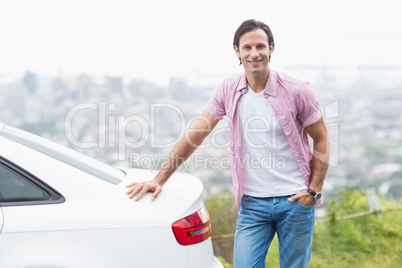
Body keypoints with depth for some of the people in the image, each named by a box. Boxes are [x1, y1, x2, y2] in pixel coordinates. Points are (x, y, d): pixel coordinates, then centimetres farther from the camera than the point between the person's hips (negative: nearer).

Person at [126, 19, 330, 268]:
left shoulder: (296, 91, -6)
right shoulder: (229, 90, 0)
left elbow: (321, 138, 3)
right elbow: (195, 136, 1)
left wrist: (314, 190, -5)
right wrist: (159, 180, -2)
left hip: (294, 201, -1)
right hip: (252, 203, 1)